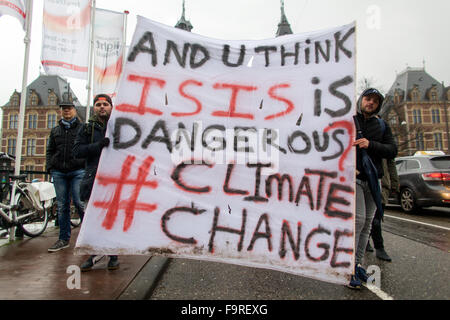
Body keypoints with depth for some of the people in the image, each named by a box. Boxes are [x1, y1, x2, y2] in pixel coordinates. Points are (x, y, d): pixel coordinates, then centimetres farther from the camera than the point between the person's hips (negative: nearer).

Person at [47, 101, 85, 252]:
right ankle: (64, 239, 16)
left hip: (78, 171, -4)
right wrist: (50, 167, 8)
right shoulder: (55, 131, 19)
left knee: (79, 202, -10)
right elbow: (50, 151, 22)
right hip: (58, 172, 5)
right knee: (62, 205, 7)